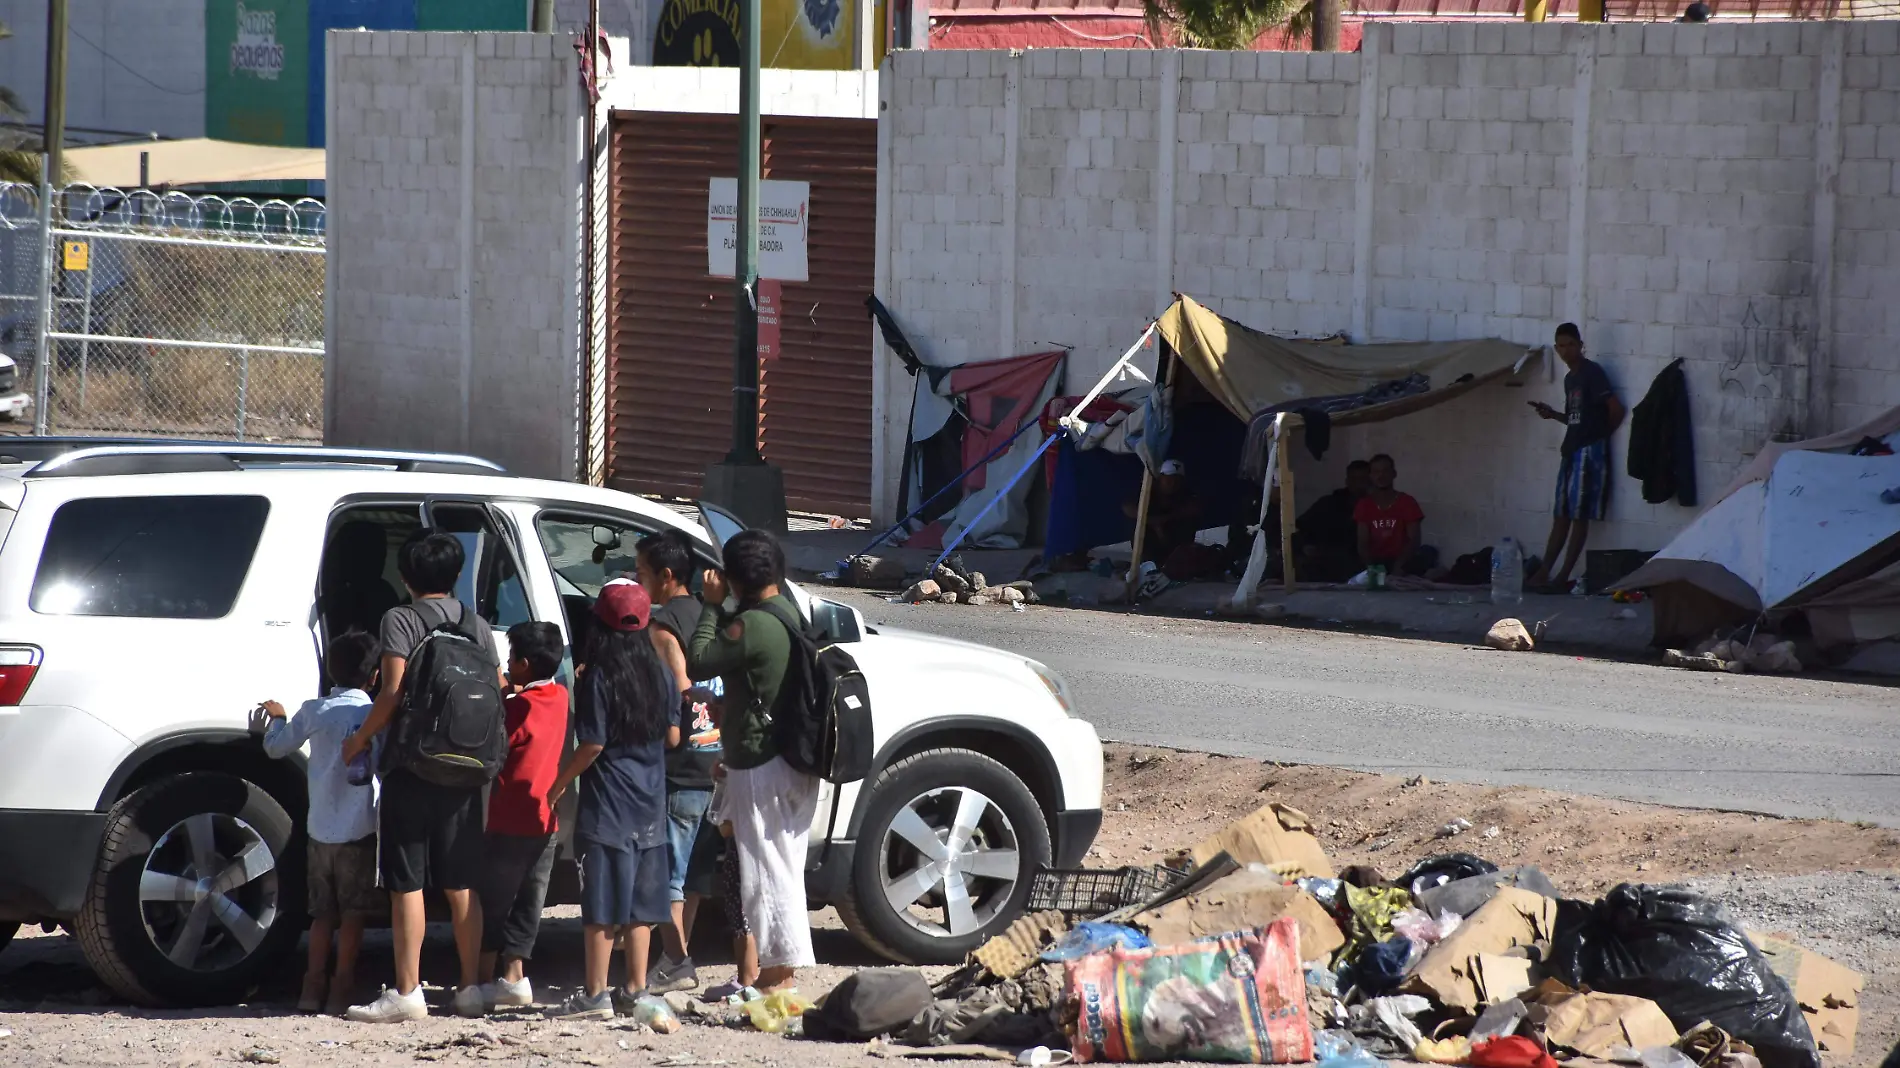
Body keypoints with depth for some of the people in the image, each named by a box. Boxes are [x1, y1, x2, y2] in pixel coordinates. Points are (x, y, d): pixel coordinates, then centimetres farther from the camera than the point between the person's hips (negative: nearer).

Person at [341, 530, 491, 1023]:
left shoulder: (400, 620, -7)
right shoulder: (476, 625, 9)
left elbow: (393, 692, -16)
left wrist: (361, 738, -3)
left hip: (412, 766, -5)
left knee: (406, 884, -4)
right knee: (460, 884, 10)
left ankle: (407, 992, -6)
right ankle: (470, 988, 10)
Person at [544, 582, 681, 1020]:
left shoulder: (599, 676, -13)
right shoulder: (661, 675, 3)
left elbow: (593, 744, -14)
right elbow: (673, 736, 10)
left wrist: (559, 784, -2)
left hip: (606, 805, -6)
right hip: (650, 804, 6)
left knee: (601, 905, -3)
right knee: (639, 902, 11)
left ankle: (595, 994, -3)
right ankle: (636, 989, 14)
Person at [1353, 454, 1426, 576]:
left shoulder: (1407, 502, 2)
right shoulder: (1364, 505, 9)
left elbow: (1414, 541, -4)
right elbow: (1363, 543, 2)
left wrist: (1398, 567, -20)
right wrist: (1371, 568, -17)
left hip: (1402, 565, -1)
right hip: (1375, 563, 1)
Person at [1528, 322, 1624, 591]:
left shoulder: (1592, 372, -10)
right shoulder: (1570, 378, 17)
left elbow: (1616, 409, -15)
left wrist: (1603, 434, -1)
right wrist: (1552, 414, 8)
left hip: (1589, 450, -9)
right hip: (1571, 450, 9)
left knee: (1579, 515, -6)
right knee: (1561, 515, 9)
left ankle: (1564, 576, -5)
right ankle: (1543, 573, 9)